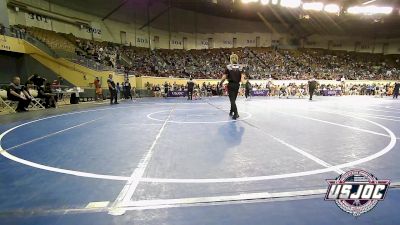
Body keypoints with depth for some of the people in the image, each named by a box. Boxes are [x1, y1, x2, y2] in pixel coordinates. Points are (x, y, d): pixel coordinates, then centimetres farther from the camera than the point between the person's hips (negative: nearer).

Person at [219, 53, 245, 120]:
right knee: (233, 99, 19)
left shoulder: (228, 67, -7)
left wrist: (221, 82, 4)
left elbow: (224, 76, -8)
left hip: (231, 84, -4)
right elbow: (242, 76, -9)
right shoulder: (240, 67, 2)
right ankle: (231, 111, 36)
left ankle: (236, 114, -15)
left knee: (232, 100, -2)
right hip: (237, 85, 4)